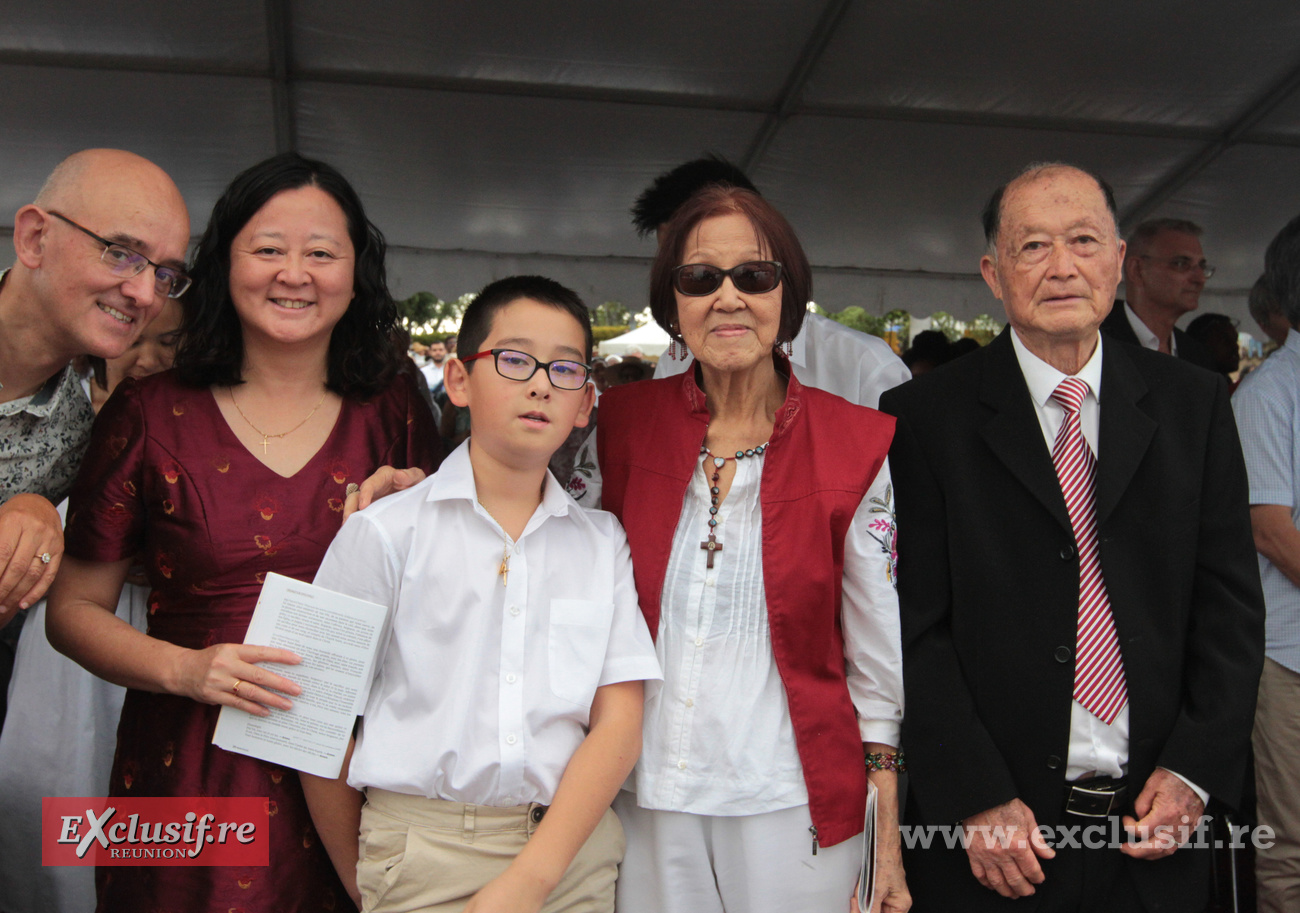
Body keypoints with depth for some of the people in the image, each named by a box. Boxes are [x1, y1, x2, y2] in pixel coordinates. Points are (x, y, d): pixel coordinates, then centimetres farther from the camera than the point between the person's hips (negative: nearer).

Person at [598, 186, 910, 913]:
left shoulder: (857, 447, -6)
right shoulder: (622, 422, -1)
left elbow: (879, 661, -2)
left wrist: (889, 842, -2)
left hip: (792, 808, -1)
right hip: (646, 803, 2)